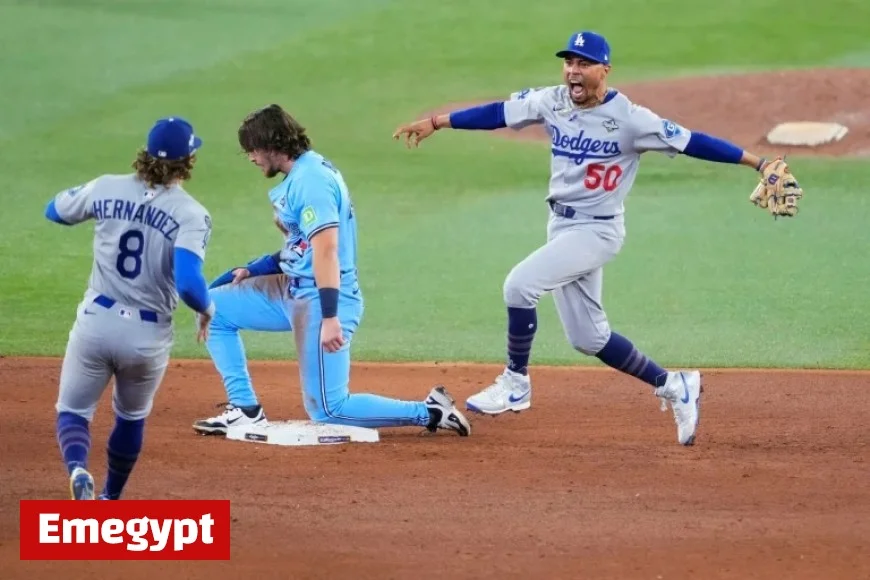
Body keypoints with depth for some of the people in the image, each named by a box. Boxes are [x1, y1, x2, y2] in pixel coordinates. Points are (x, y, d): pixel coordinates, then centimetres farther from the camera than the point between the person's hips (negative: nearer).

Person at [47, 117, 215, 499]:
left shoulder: (108, 189, -3)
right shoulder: (190, 214, -13)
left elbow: (55, 211, 15)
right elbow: (188, 283, -25)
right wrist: (207, 310, -4)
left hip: (96, 321, 0)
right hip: (148, 335, 0)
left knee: (73, 410, 14)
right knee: (132, 417, 27)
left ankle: (78, 469, -18)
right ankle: (111, 500, 38)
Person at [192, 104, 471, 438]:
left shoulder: (309, 179, -18)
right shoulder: (300, 175, 13)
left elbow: (326, 249, -27)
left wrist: (330, 317, -34)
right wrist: (253, 270, 14)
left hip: (320, 299, -10)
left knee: (328, 410, -8)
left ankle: (430, 412, 0)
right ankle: (245, 410, 11)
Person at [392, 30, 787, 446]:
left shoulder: (630, 119, -16)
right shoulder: (552, 102, 0)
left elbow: (691, 142, -18)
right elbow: (498, 113, 4)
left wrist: (756, 162, -23)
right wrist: (435, 123, -1)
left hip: (597, 231, -7)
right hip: (560, 225, 7)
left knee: (520, 284, -23)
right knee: (587, 337, 12)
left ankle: (515, 384, -5)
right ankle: (672, 387, 27)